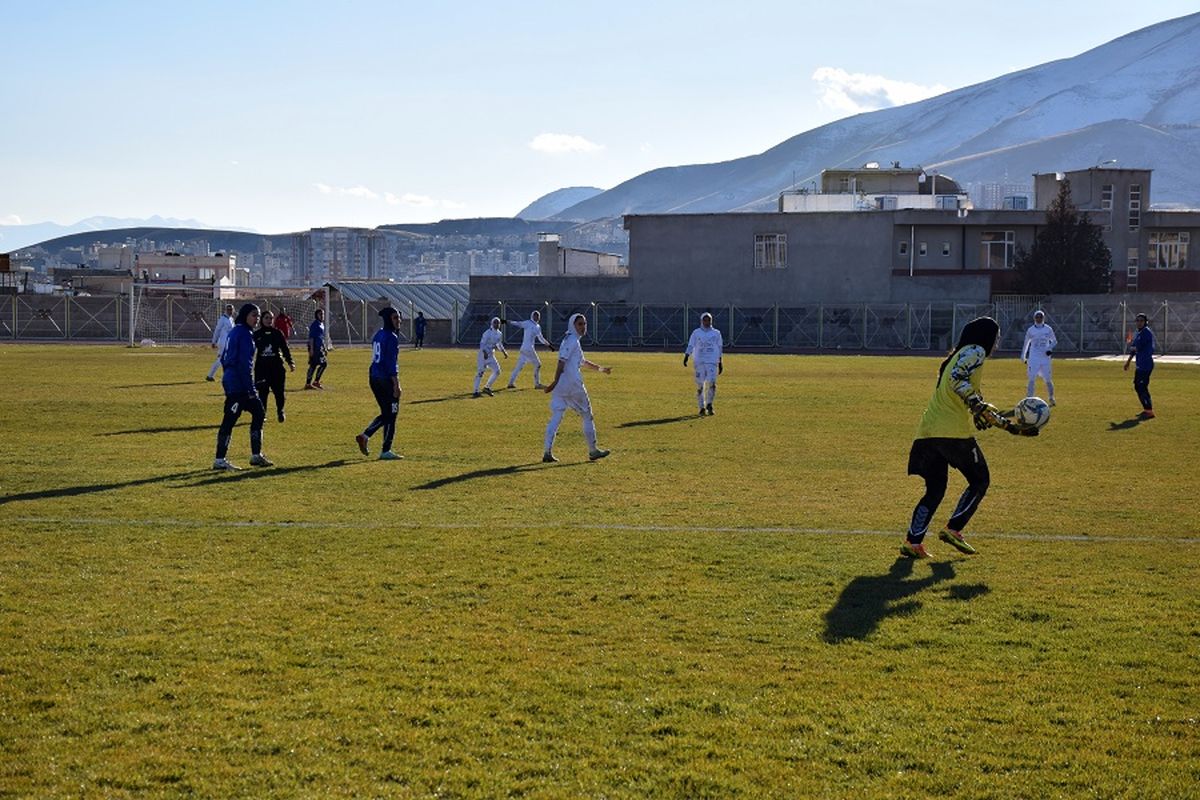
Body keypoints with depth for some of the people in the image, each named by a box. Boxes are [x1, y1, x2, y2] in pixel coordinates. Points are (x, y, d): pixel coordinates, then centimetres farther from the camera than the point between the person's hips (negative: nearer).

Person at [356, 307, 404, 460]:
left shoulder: (378, 334, 13)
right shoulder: (392, 338, -14)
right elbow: (392, 363, -20)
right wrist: (396, 384, -21)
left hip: (373, 377, 9)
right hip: (386, 379, -9)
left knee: (386, 414, 18)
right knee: (390, 415, 1)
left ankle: (365, 435, 5)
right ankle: (386, 451, 4)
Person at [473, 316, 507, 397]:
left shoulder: (499, 334, 7)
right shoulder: (487, 333, -16)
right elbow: (482, 343, -18)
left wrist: (504, 352, 14)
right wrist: (484, 352, -32)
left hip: (491, 355, 7)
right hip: (483, 354, -7)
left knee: (497, 371, 0)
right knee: (480, 372, -8)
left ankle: (487, 387, 13)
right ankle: (476, 391, -6)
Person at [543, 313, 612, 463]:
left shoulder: (574, 341, 20)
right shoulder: (572, 341, -10)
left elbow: (583, 362, 33)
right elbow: (562, 362, -19)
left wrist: (600, 369, 41)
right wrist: (555, 382, -26)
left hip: (561, 385, 8)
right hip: (572, 384, -8)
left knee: (556, 417, 2)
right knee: (587, 415, 7)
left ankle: (547, 452, -6)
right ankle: (593, 451, 16)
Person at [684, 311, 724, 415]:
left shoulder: (716, 333, 11)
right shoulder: (696, 333, 7)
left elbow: (719, 348, 16)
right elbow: (690, 346, 1)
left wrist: (720, 363, 14)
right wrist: (686, 357, -14)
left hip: (712, 362, 0)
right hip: (699, 362, 0)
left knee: (711, 383, -15)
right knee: (700, 385, -2)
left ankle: (709, 404, 0)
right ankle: (702, 407, 8)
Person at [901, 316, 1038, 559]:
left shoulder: (960, 355, 28)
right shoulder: (975, 352, -1)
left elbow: (975, 407, 29)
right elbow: (957, 379, -21)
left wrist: (1012, 426, 26)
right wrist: (977, 404, -25)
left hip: (928, 433, 9)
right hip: (954, 432, -9)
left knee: (935, 489, 13)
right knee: (979, 480, 8)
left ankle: (913, 541, 4)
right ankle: (953, 529, 2)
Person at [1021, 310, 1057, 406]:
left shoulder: (1048, 329, 3)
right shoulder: (1030, 330, 2)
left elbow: (1054, 341, 12)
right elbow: (1026, 344, 13)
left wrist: (1050, 348, -8)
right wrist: (1023, 356, 16)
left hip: (1045, 358, 1)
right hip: (1033, 357, -1)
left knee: (1047, 379, 2)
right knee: (1032, 379, -9)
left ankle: (1051, 398, 19)